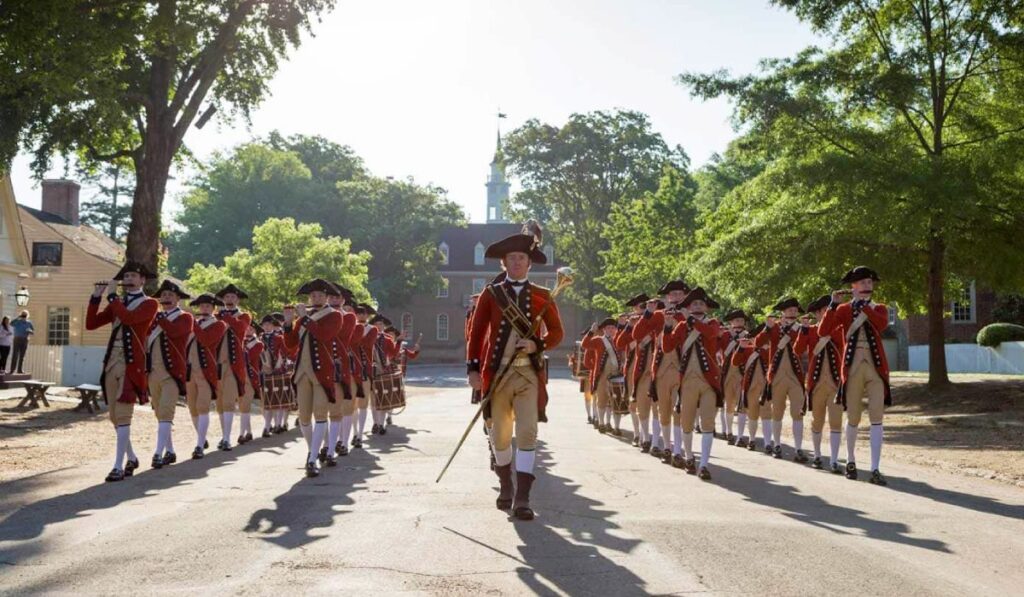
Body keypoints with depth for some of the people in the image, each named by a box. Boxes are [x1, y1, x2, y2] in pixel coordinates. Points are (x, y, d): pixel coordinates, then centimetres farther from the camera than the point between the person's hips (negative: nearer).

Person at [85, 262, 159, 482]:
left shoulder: (149, 303, -3)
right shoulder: (116, 304, 16)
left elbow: (129, 318, -21)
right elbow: (91, 324, 8)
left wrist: (111, 295, -12)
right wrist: (96, 297, -1)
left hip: (131, 363, -7)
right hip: (112, 362, 7)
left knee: (123, 415, -10)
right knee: (115, 415, 11)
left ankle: (119, 466, -9)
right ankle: (131, 457, 27)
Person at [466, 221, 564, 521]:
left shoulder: (542, 296, 5)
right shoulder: (491, 294, 4)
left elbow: (556, 332, 9)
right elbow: (477, 332, 3)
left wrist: (537, 345, -11)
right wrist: (473, 368, -5)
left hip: (529, 373, 0)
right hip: (497, 373, 1)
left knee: (527, 432, -10)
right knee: (500, 435, 9)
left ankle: (521, 498, -8)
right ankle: (505, 486, 32)